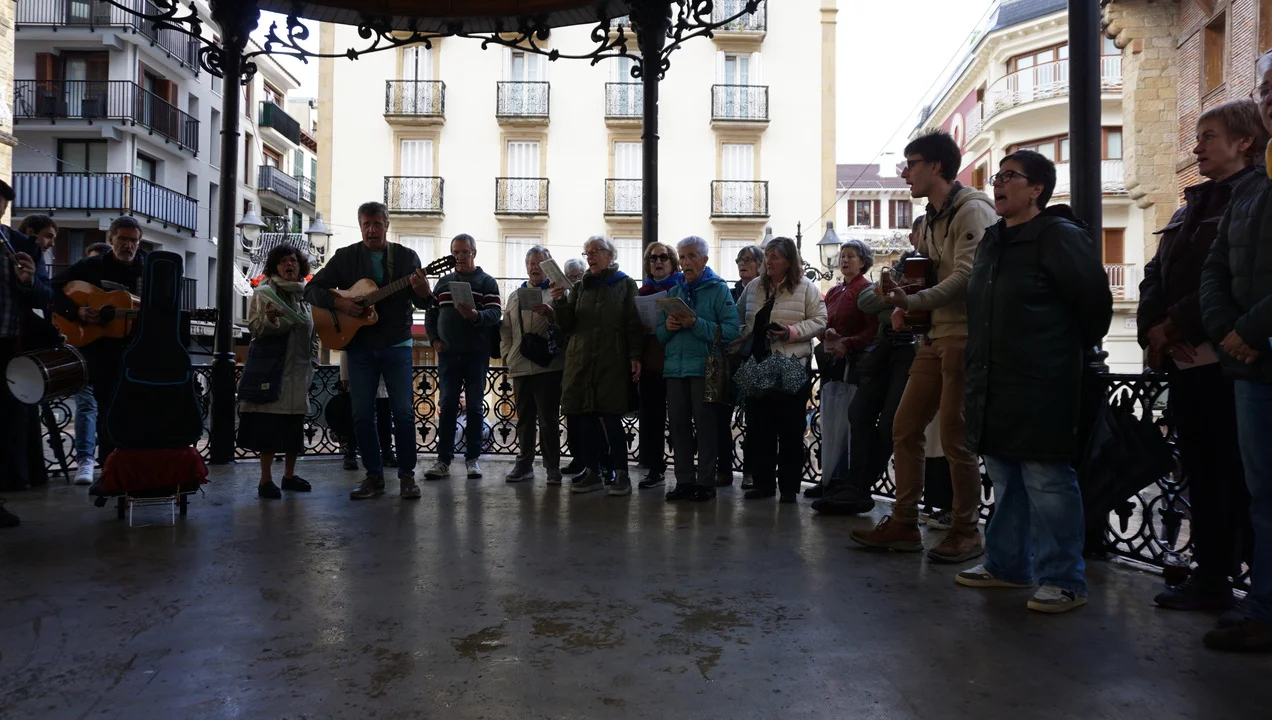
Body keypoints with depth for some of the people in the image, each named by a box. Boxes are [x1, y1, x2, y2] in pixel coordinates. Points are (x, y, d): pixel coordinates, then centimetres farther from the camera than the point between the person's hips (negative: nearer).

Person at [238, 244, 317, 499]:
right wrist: (269, 319, -28)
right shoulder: (267, 290, -1)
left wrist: (312, 361, 13)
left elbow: (314, 331, 20)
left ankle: (289, 475, 19)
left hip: (299, 367, 5)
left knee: (294, 423, 8)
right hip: (271, 366, -5)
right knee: (268, 422, -5)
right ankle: (266, 479, 2)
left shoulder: (307, 294, 14)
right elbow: (255, 327, -7)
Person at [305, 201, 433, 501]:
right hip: (358, 346, 2)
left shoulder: (406, 256, 4)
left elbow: (424, 304, 0)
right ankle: (374, 476, 14)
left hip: (396, 344, -1)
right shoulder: (345, 257, 6)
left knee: (404, 412, -5)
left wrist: (423, 292, -23)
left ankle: (407, 476, 7)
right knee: (362, 414, 3)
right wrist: (338, 302, -13)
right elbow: (312, 289, 6)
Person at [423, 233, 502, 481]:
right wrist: (434, 339, 4)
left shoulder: (487, 282, 3)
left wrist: (476, 315, -29)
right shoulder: (443, 282, 16)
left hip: (477, 355, -3)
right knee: (447, 406, 2)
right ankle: (443, 459, 5)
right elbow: (431, 313, 18)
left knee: (475, 406, 2)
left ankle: (472, 458, 9)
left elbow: (496, 313, -10)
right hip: (447, 354, 3)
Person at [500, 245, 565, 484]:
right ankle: (524, 464, 20)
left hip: (549, 365, -4)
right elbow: (506, 328, 18)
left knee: (549, 419, -2)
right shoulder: (515, 296, 17)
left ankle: (552, 467, 7)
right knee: (524, 418, 11)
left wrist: (551, 314, -23)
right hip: (520, 365, 4)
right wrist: (506, 353, 8)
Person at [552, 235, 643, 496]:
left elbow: (634, 325, 0)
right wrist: (560, 301, -7)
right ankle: (593, 472, 13)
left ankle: (621, 473, 1)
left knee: (610, 417, -8)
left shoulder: (625, 285, 6)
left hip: (612, 361, -4)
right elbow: (567, 325, 9)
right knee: (589, 418, 4)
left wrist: (635, 357, -9)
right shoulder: (580, 287, 15)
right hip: (582, 360, 4)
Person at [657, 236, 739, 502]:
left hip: (704, 367, -5)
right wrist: (668, 326, -6)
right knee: (679, 425, 6)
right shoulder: (674, 291, 16)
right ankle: (684, 480, 16)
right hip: (675, 367, 5)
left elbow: (731, 330, -11)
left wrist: (696, 324, -19)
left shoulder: (718, 288, 1)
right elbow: (660, 334, 17)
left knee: (705, 425, -1)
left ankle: (706, 482, 7)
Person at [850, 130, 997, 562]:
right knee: (905, 429, 7)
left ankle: (966, 533, 12)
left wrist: (911, 302, -26)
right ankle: (904, 525, 15)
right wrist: (904, 303, 5)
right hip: (936, 336, 9)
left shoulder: (972, 211, -9)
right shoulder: (931, 218, 19)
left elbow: (966, 277, -20)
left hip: (965, 336, -9)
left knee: (954, 438, -4)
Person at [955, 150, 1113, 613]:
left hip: (1040, 389, -9)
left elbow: (1095, 300, -10)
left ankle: (1064, 580, 9)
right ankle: (1006, 564, 29)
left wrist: (1074, 349, 2)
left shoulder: (1059, 237, -10)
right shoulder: (992, 241, 16)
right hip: (993, 388, 9)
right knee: (1005, 479, 16)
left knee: (1047, 483, -3)